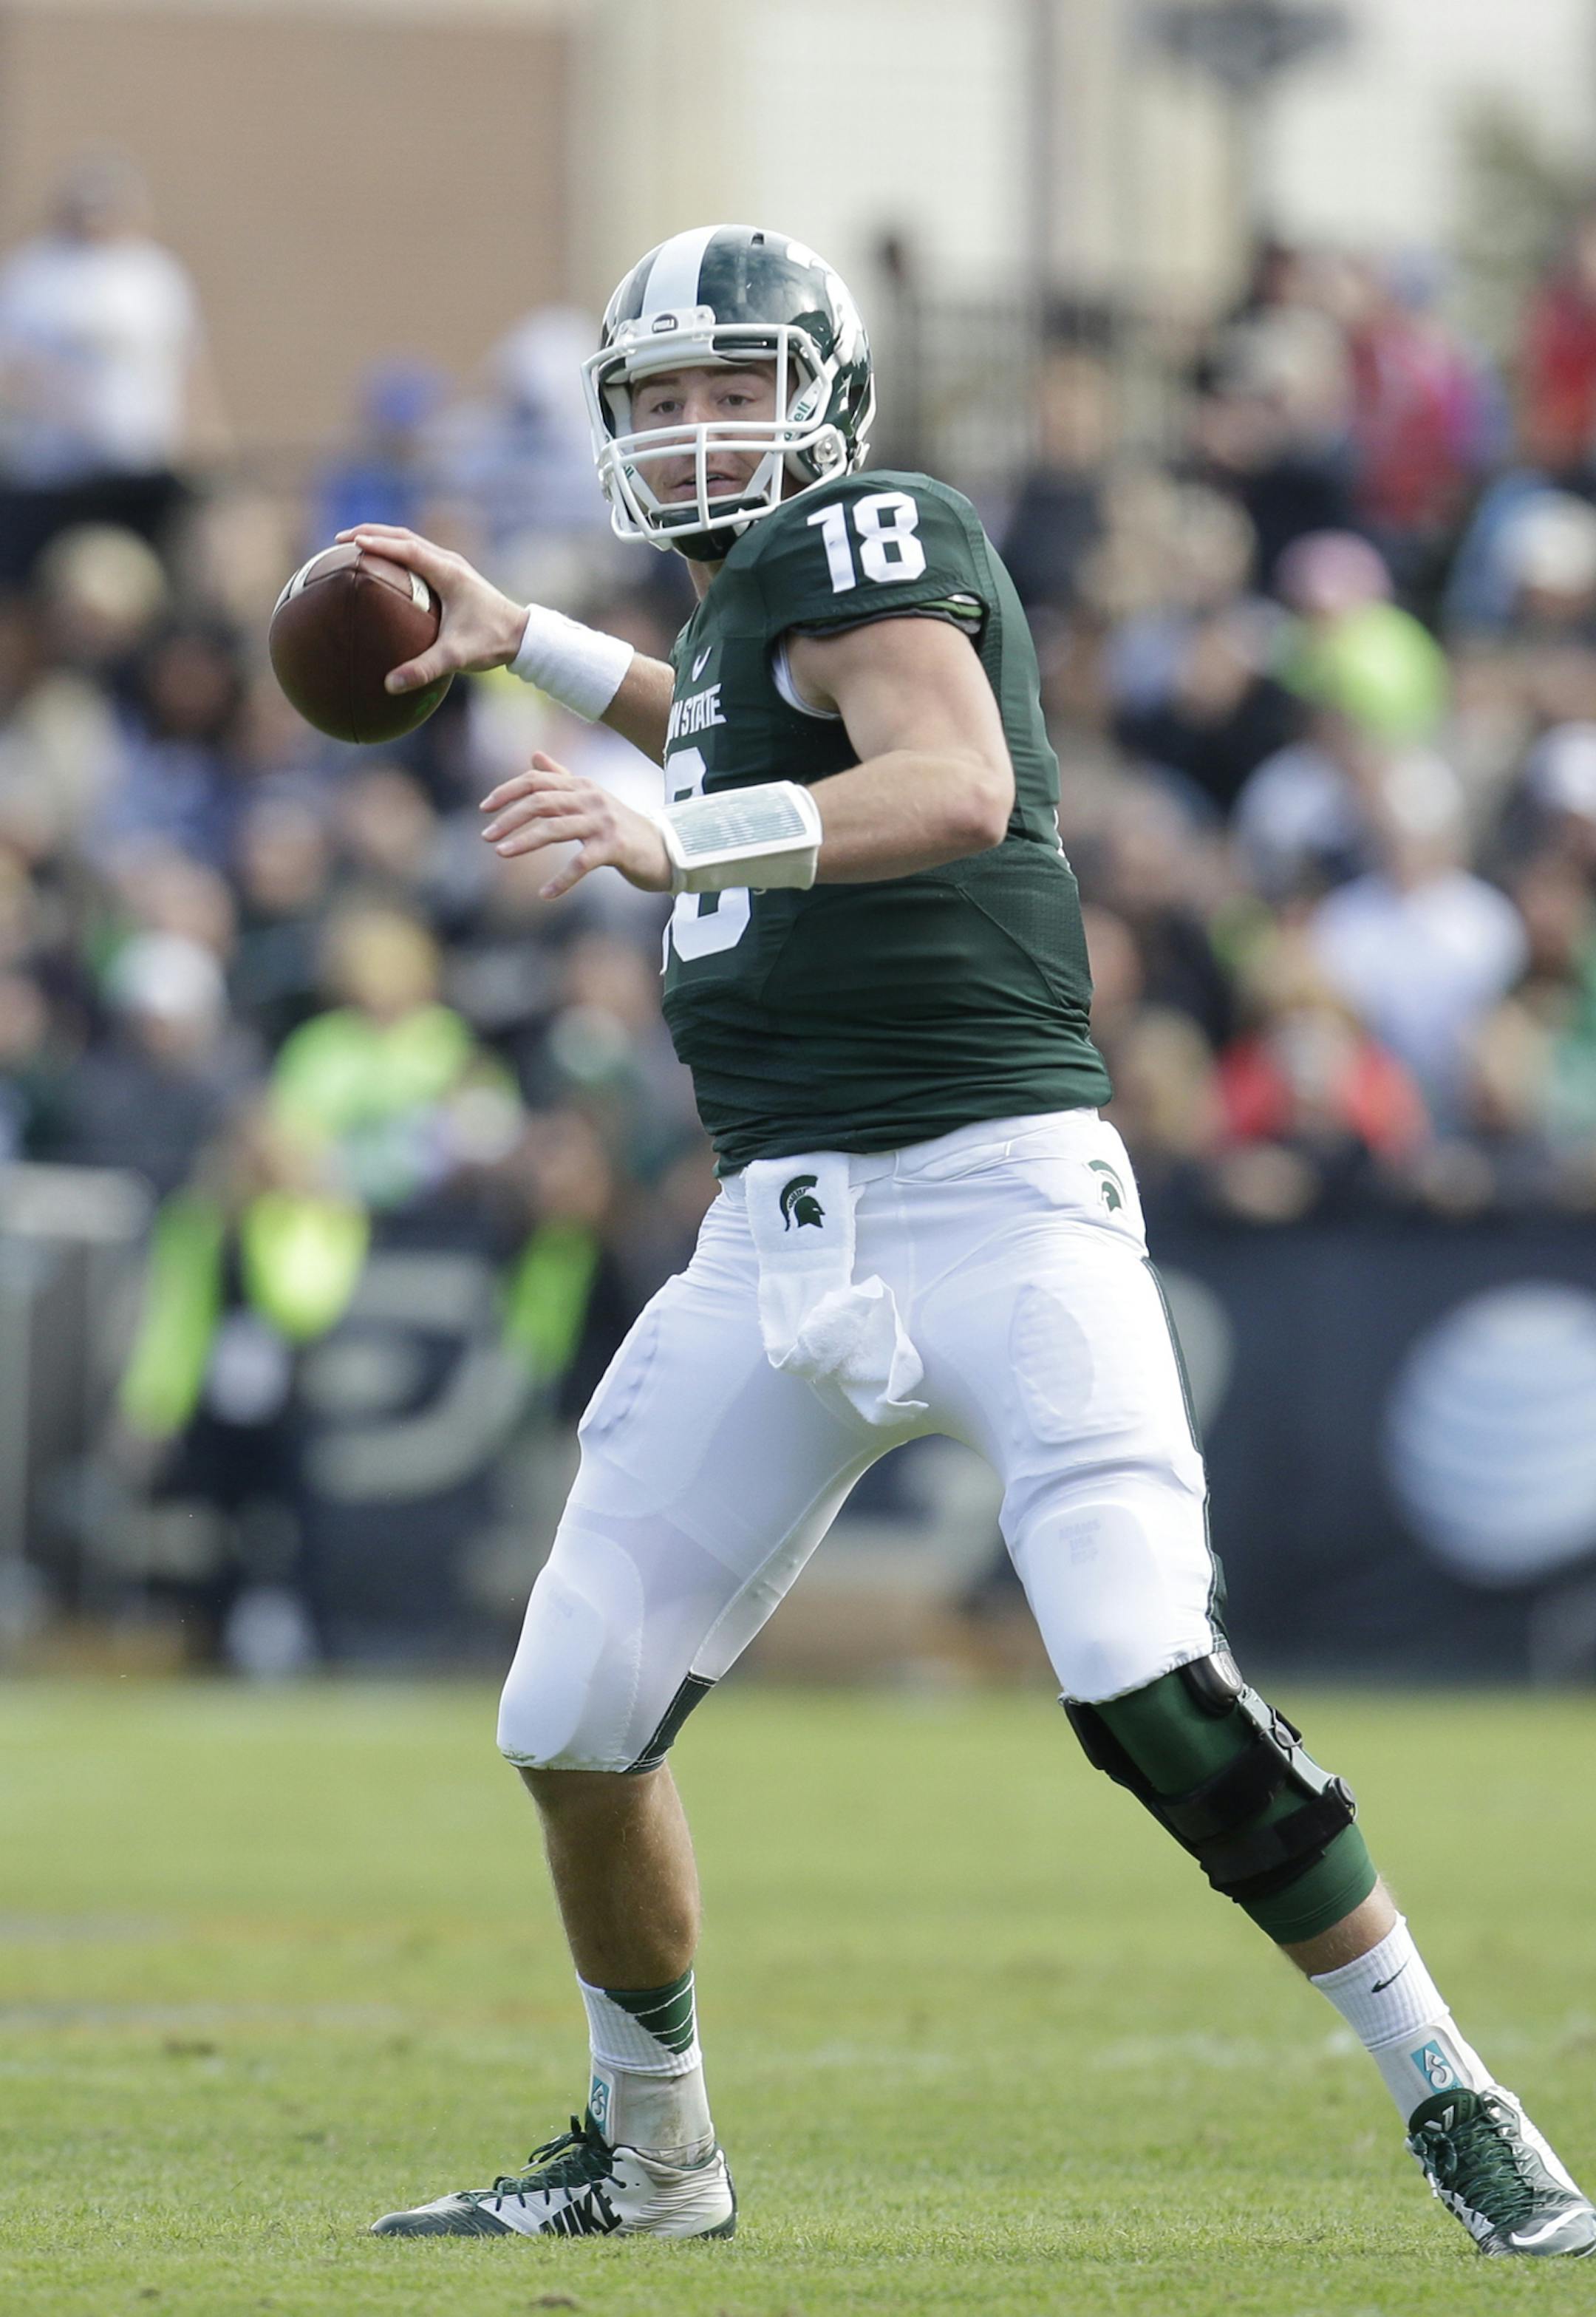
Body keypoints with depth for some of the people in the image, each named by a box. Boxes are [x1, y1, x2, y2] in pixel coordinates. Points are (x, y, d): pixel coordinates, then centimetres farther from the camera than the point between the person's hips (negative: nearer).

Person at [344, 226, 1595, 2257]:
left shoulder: (863, 534, -5)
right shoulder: (741, 600, 20)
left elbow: (957, 785, -25)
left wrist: (670, 842, -36)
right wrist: (522, 642, 44)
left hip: (997, 1195, -8)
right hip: (781, 1236, 8)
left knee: (1152, 1692, -22)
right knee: (576, 1727, 7)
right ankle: (648, 2159, 27)